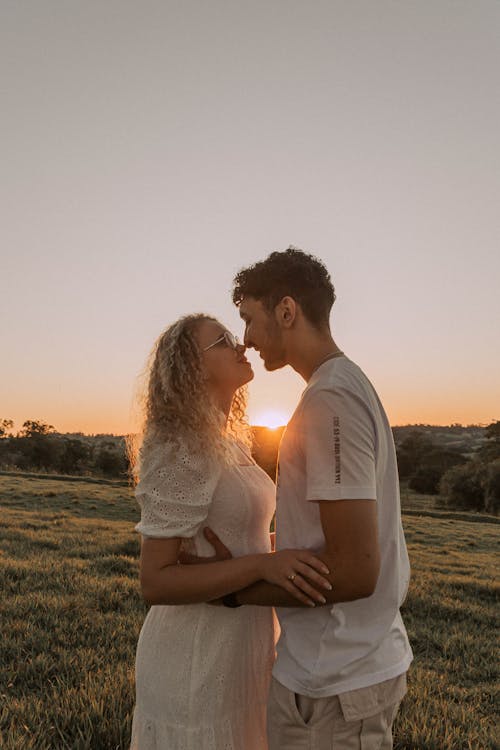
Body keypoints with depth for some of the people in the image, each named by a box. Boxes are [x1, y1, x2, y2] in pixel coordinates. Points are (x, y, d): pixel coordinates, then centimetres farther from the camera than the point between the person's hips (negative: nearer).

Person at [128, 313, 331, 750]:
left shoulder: (228, 444, 6)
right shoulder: (180, 453, -21)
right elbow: (155, 581, -23)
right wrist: (263, 565, -32)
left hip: (239, 642, 8)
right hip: (198, 656, -8)